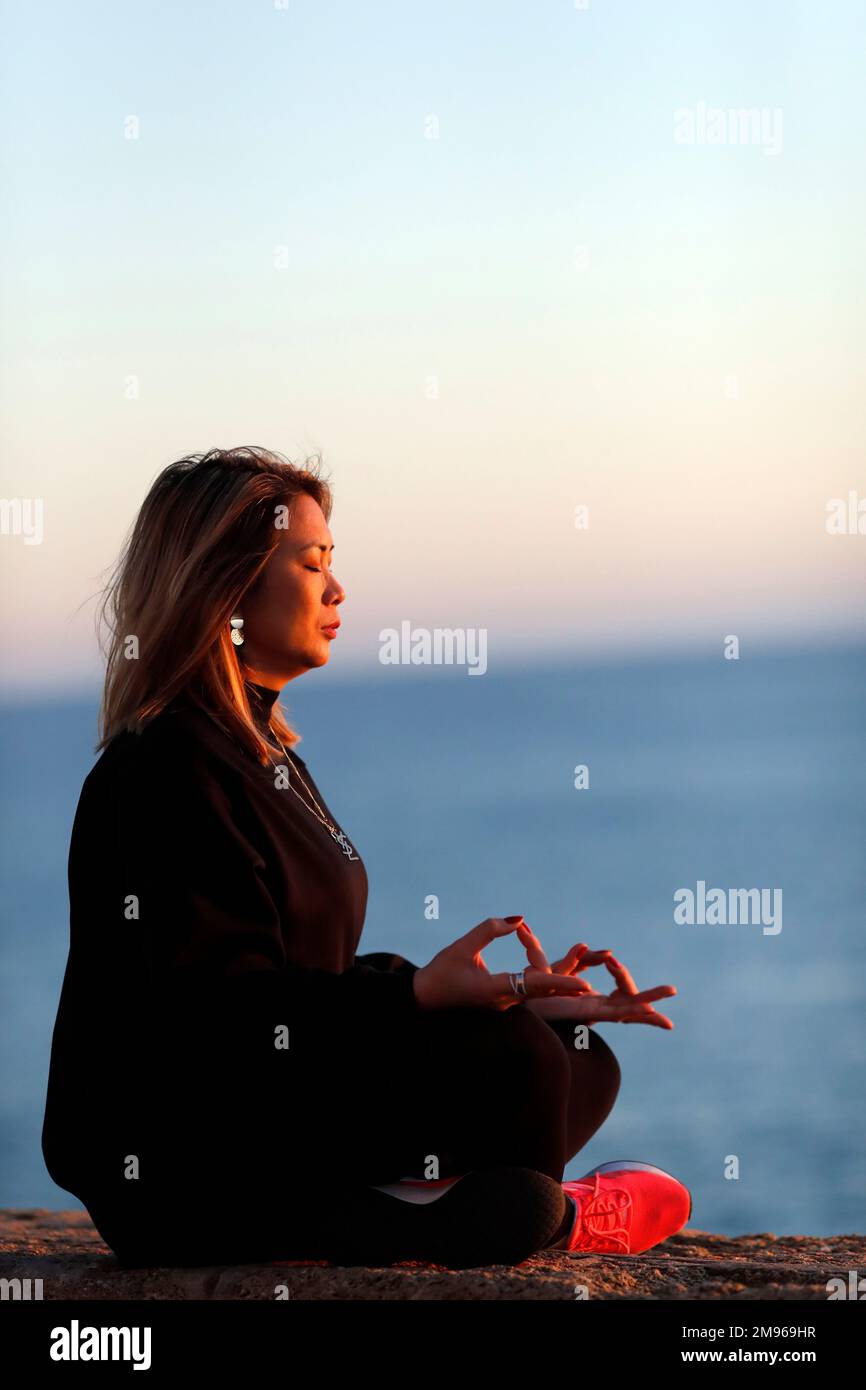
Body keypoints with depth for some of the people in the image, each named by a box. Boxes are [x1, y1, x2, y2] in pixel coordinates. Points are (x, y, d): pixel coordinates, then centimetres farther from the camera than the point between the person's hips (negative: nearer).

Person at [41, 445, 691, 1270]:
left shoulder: (263, 755, 17)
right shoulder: (167, 770, -15)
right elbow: (222, 1017, -23)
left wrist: (512, 995, 6)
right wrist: (417, 995, -33)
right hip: (174, 1174, -10)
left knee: (581, 1064, 5)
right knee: (506, 1061, -25)